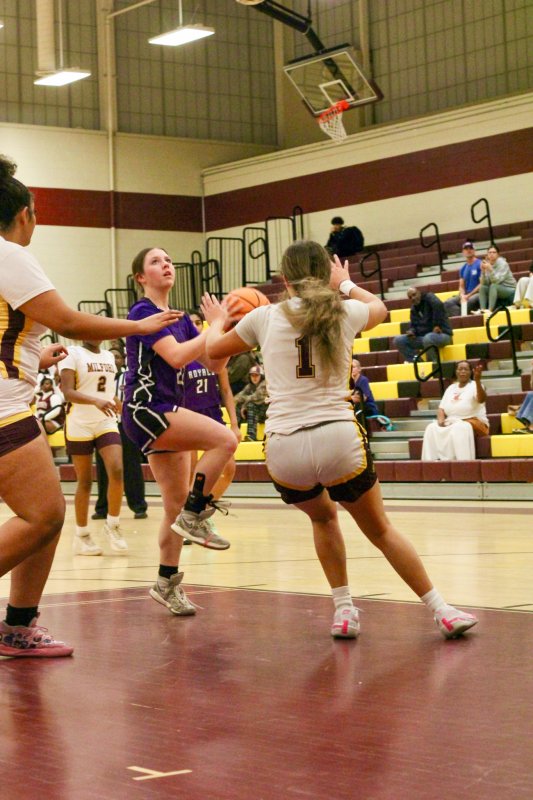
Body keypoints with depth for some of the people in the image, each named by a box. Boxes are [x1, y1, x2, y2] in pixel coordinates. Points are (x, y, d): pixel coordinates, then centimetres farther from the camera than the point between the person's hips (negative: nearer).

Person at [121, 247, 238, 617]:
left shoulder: (180, 319, 16)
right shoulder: (143, 311, -9)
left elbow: (214, 363, 12)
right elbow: (175, 355, -23)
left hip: (169, 414, 9)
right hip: (146, 410, -9)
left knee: (178, 504, 8)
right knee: (225, 439, -24)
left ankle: (167, 584, 16)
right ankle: (194, 517, -14)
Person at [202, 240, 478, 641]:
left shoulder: (265, 317, 7)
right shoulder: (346, 312, 9)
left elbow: (214, 349, 25)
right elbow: (379, 307, 35)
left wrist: (217, 321, 45)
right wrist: (346, 285, 52)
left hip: (284, 449, 1)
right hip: (338, 439, -1)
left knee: (324, 517, 30)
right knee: (381, 530, 16)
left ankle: (344, 609, 22)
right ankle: (443, 611, 12)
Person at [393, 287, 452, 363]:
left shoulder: (428, 297, -9)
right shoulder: (414, 308, 12)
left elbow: (438, 305, -30)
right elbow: (414, 325, 16)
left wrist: (437, 325, -29)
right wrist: (412, 331, -8)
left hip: (441, 334, -7)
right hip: (423, 336, 7)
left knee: (428, 338, -42)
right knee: (398, 340, -5)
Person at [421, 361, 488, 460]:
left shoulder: (474, 385, -3)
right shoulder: (451, 388, 16)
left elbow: (481, 399, -25)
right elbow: (441, 408, 14)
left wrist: (477, 381, -42)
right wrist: (440, 419, -9)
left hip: (474, 422, -6)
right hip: (451, 422, 6)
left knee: (459, 428, -39)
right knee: (432, 428, -20)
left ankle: (462, 462, -43)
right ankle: (431, 461, -27)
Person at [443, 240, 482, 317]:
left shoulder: (480, 264, -3)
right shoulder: (463, 268, 16)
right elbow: (461, 286, 15)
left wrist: (469, 295, -13)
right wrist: (462, 296, -8)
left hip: (478, 294, -6)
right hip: (466, 295, 6)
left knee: (469, 301, -40)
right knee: (447, 303, -18)